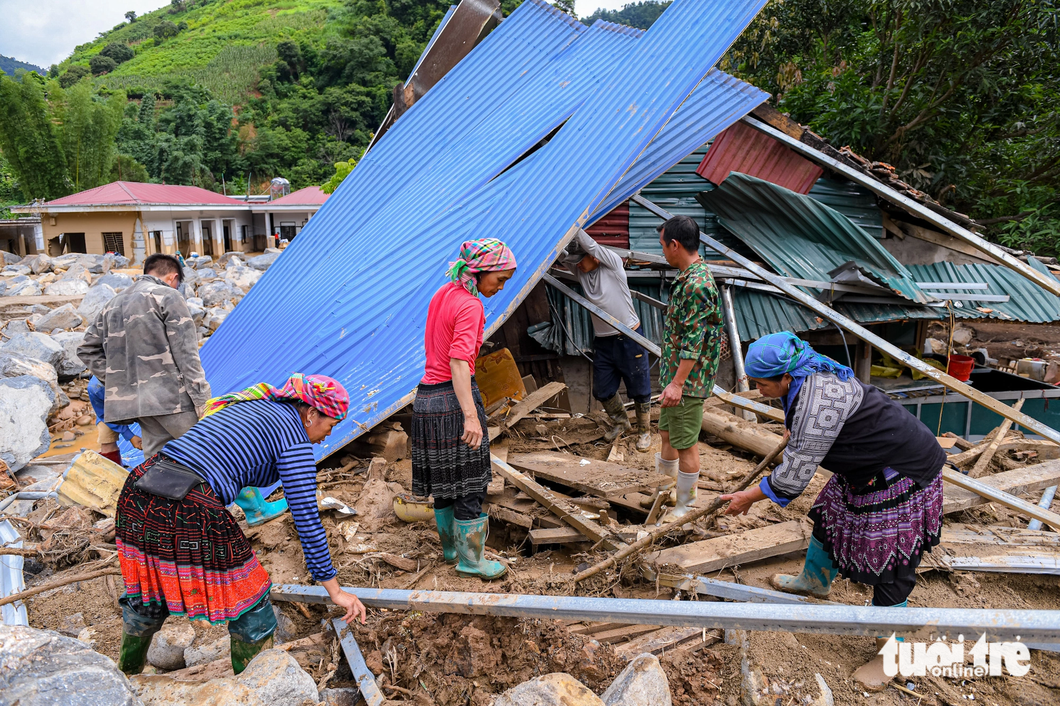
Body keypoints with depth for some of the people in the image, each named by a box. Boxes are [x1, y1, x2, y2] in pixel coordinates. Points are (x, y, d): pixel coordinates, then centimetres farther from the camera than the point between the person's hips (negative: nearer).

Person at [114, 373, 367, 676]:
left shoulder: (251, 402, 20)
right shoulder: (295, 439, -3)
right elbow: (306, 518, -4)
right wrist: (334, 589, 2)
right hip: (189, 510, -9)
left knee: (148, 587, 30)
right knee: (250, 602, 10)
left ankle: (126, 673, 53)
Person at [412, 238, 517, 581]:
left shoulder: (443, 293, 11)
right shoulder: (469, 305, -16)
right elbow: (458, 361, -27)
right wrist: (470, 416, -32)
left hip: (427, 396, 9)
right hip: (453, 398, -9)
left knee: (444, 478, 19)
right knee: (468, 484, 4)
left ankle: (450, 547, 34)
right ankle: (470, 558, 15)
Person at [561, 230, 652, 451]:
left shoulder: (613, 265, -13)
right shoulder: (580, 271, 2)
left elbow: (591, 245, -24)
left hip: (629, 338, -6)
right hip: (602, 340, 6)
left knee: (638, 389, 5)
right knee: (603, 390, 12)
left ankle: (644, 431, 24)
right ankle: (620, 422, 38)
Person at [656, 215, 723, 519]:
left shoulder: (697, 284, -22)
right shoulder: (688, 277, 10)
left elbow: (693, 341, -24)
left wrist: (678, 383, -23)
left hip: (688, 379, -10)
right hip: (675, 373, 10)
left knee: (686, 444, 2)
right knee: (667, 433, 22)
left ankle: (685, 508, 15)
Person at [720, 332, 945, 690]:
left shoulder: (818, 401, -33)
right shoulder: (808, 376, -3)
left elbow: (794, 476, -27)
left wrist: (749, 497, -15)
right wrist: (794, 431, 39)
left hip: (904, 475, -10)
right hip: (870, 464, 10)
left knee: (888, 569, -1)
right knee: (830, 516, 23)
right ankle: (814, 580, 49)